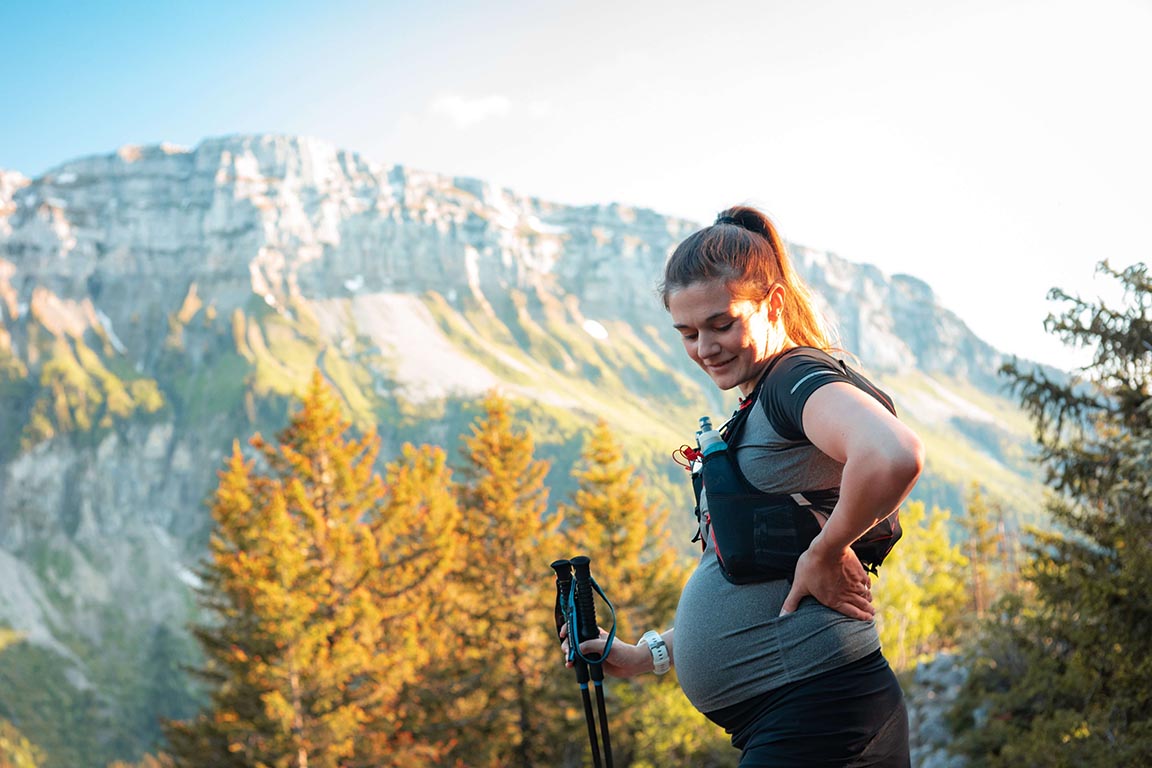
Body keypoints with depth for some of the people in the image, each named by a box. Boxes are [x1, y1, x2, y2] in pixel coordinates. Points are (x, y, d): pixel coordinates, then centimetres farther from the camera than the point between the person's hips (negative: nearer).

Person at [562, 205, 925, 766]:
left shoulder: (799, 375, -9)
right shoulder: (755, 414, 20)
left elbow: (894, 457, -32)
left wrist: (825, 551, -19)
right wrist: (651, 654, 22)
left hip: (815, 716, -10)